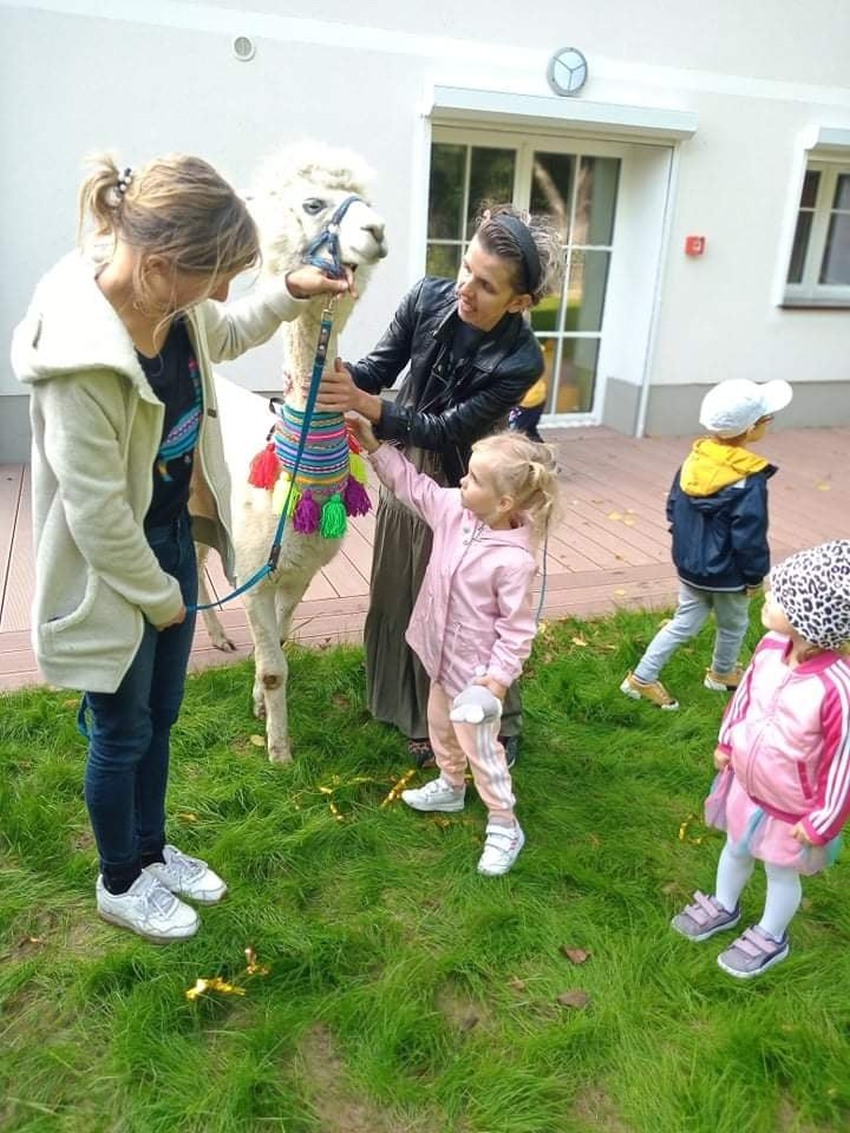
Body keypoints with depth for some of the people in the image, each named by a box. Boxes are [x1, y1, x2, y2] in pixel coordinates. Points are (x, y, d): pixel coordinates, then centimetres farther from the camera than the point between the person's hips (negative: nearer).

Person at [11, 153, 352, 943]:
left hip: (172, 539, 8)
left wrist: (289, 293, 6)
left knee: (160, 716, 22)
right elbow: (95, 510, -25)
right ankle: (119, 883, 39)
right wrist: (157, 596, -13)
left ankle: (151, 851, 46)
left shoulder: (169, 300, -6)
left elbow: (223, 336, 20)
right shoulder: (82, 352, -31)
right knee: (121, 733, 12)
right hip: (111, 569, -8)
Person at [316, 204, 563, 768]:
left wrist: (362, 403, -39)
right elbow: (380, 367, -10)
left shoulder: (522, 361, -29)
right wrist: (333, 371, -32)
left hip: (461, 487, -5)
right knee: (399, 590, 17)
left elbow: (445, 429, -29)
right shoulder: (430, 297, -18)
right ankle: (407, 705, 40)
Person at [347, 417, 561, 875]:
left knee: (478, 745, 7)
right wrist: (374, 445, -5)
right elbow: (411, 484, 2)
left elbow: (517, 629, -23)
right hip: (443, 654, 8)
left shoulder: (513, 560, -31)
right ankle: (450, 787, 54)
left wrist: (498, 677, -24)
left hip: (475, 668, -8)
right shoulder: (454, 510, -12)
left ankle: (504, 826, 28)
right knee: (440, 725, 28)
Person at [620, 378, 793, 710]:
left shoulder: (695, 460, -5)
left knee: (684, 623, 19)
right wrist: (756, 576, -8)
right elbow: (749, 538, -23)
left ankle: (642, 678, 19)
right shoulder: (749, 481, -27)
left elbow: (673, 507, 6)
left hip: (689, 565, 6)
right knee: (733, 625, 21)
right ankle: (722, 674, 44)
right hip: (727, 575, -6)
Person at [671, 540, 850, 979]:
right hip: (744, 781, 6)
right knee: (736, 848, 30)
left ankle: (770, 938, 50)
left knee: (781, 872, 22)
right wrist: (727, 742, 13)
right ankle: (723, 907, 58)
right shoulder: (771, 646, -18)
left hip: (789, 807, -6)